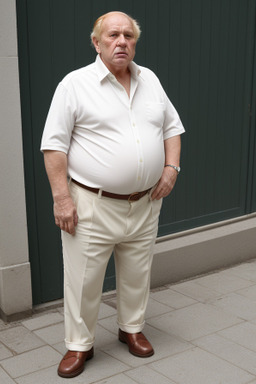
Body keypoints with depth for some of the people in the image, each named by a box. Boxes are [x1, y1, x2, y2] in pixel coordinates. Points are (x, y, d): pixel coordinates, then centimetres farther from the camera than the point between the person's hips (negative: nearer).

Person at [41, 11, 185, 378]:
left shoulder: (150, 80, 9)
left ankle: (132, 328, 39)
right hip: (92, 206, -4)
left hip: (145, 204, 5)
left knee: (137, 275, 18)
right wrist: (62, 197, -15)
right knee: (83, 279, 5)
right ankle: (79, 345, 24)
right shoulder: (75, 84, -7)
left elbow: (172, 127, 17)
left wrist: (171, 167, 2)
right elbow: (54, 144, -10)